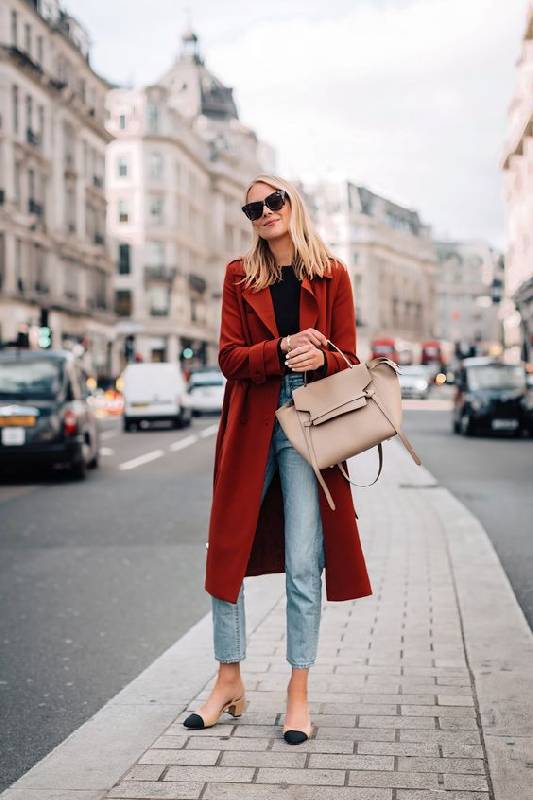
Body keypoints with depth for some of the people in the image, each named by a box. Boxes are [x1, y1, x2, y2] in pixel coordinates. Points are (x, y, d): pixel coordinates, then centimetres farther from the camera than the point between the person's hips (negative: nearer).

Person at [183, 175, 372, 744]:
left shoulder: (331, 276, 6)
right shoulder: (239, 276, 10)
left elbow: (348, 358, 5)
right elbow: (229, 356, 1)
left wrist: (318, 358, -18)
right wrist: (282, 349, -16)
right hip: (249, 427, 2)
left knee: (303, 563, -4)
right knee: (228, 551, 4)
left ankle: (299, 693, 7)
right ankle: (228, 681, 18)